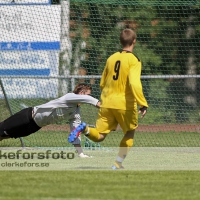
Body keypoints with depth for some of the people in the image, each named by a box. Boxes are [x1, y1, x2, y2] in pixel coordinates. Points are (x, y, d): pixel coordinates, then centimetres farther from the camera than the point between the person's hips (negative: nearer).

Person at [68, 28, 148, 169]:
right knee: (130, 133, 19)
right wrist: (143, 104, -23)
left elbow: (102, 84, 19)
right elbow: (134, 84, -23)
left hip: (107, 103, 4)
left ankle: (85, 129, -26)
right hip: (125, 104, -4)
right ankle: (118, 163, 11)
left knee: (98, 136, 5)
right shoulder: (134, 61, -8)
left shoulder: (111, 58, 11)